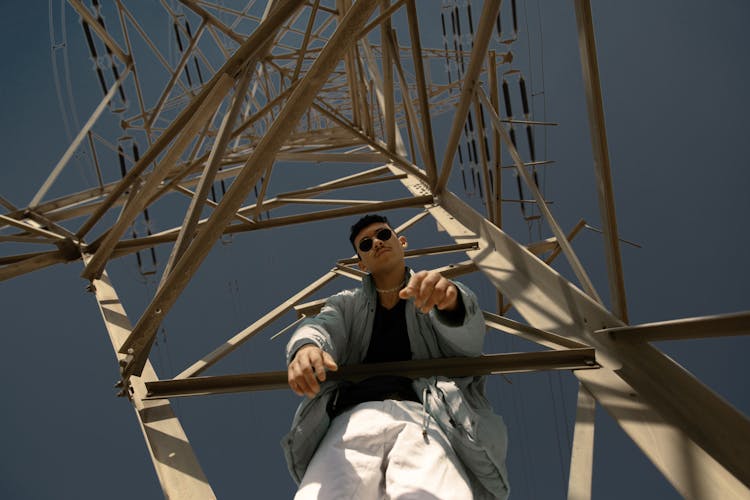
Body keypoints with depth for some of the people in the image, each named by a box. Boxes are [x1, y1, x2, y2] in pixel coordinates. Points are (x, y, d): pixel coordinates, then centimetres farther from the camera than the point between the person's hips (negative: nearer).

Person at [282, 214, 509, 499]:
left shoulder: (432, 296, 24)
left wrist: (450, 300, -23)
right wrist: (307, 348, -21)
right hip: (356, 415, 2)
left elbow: (469, 339, 2)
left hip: (422, 414, -1)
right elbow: (320, 326, 5)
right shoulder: (346, 304, 28)